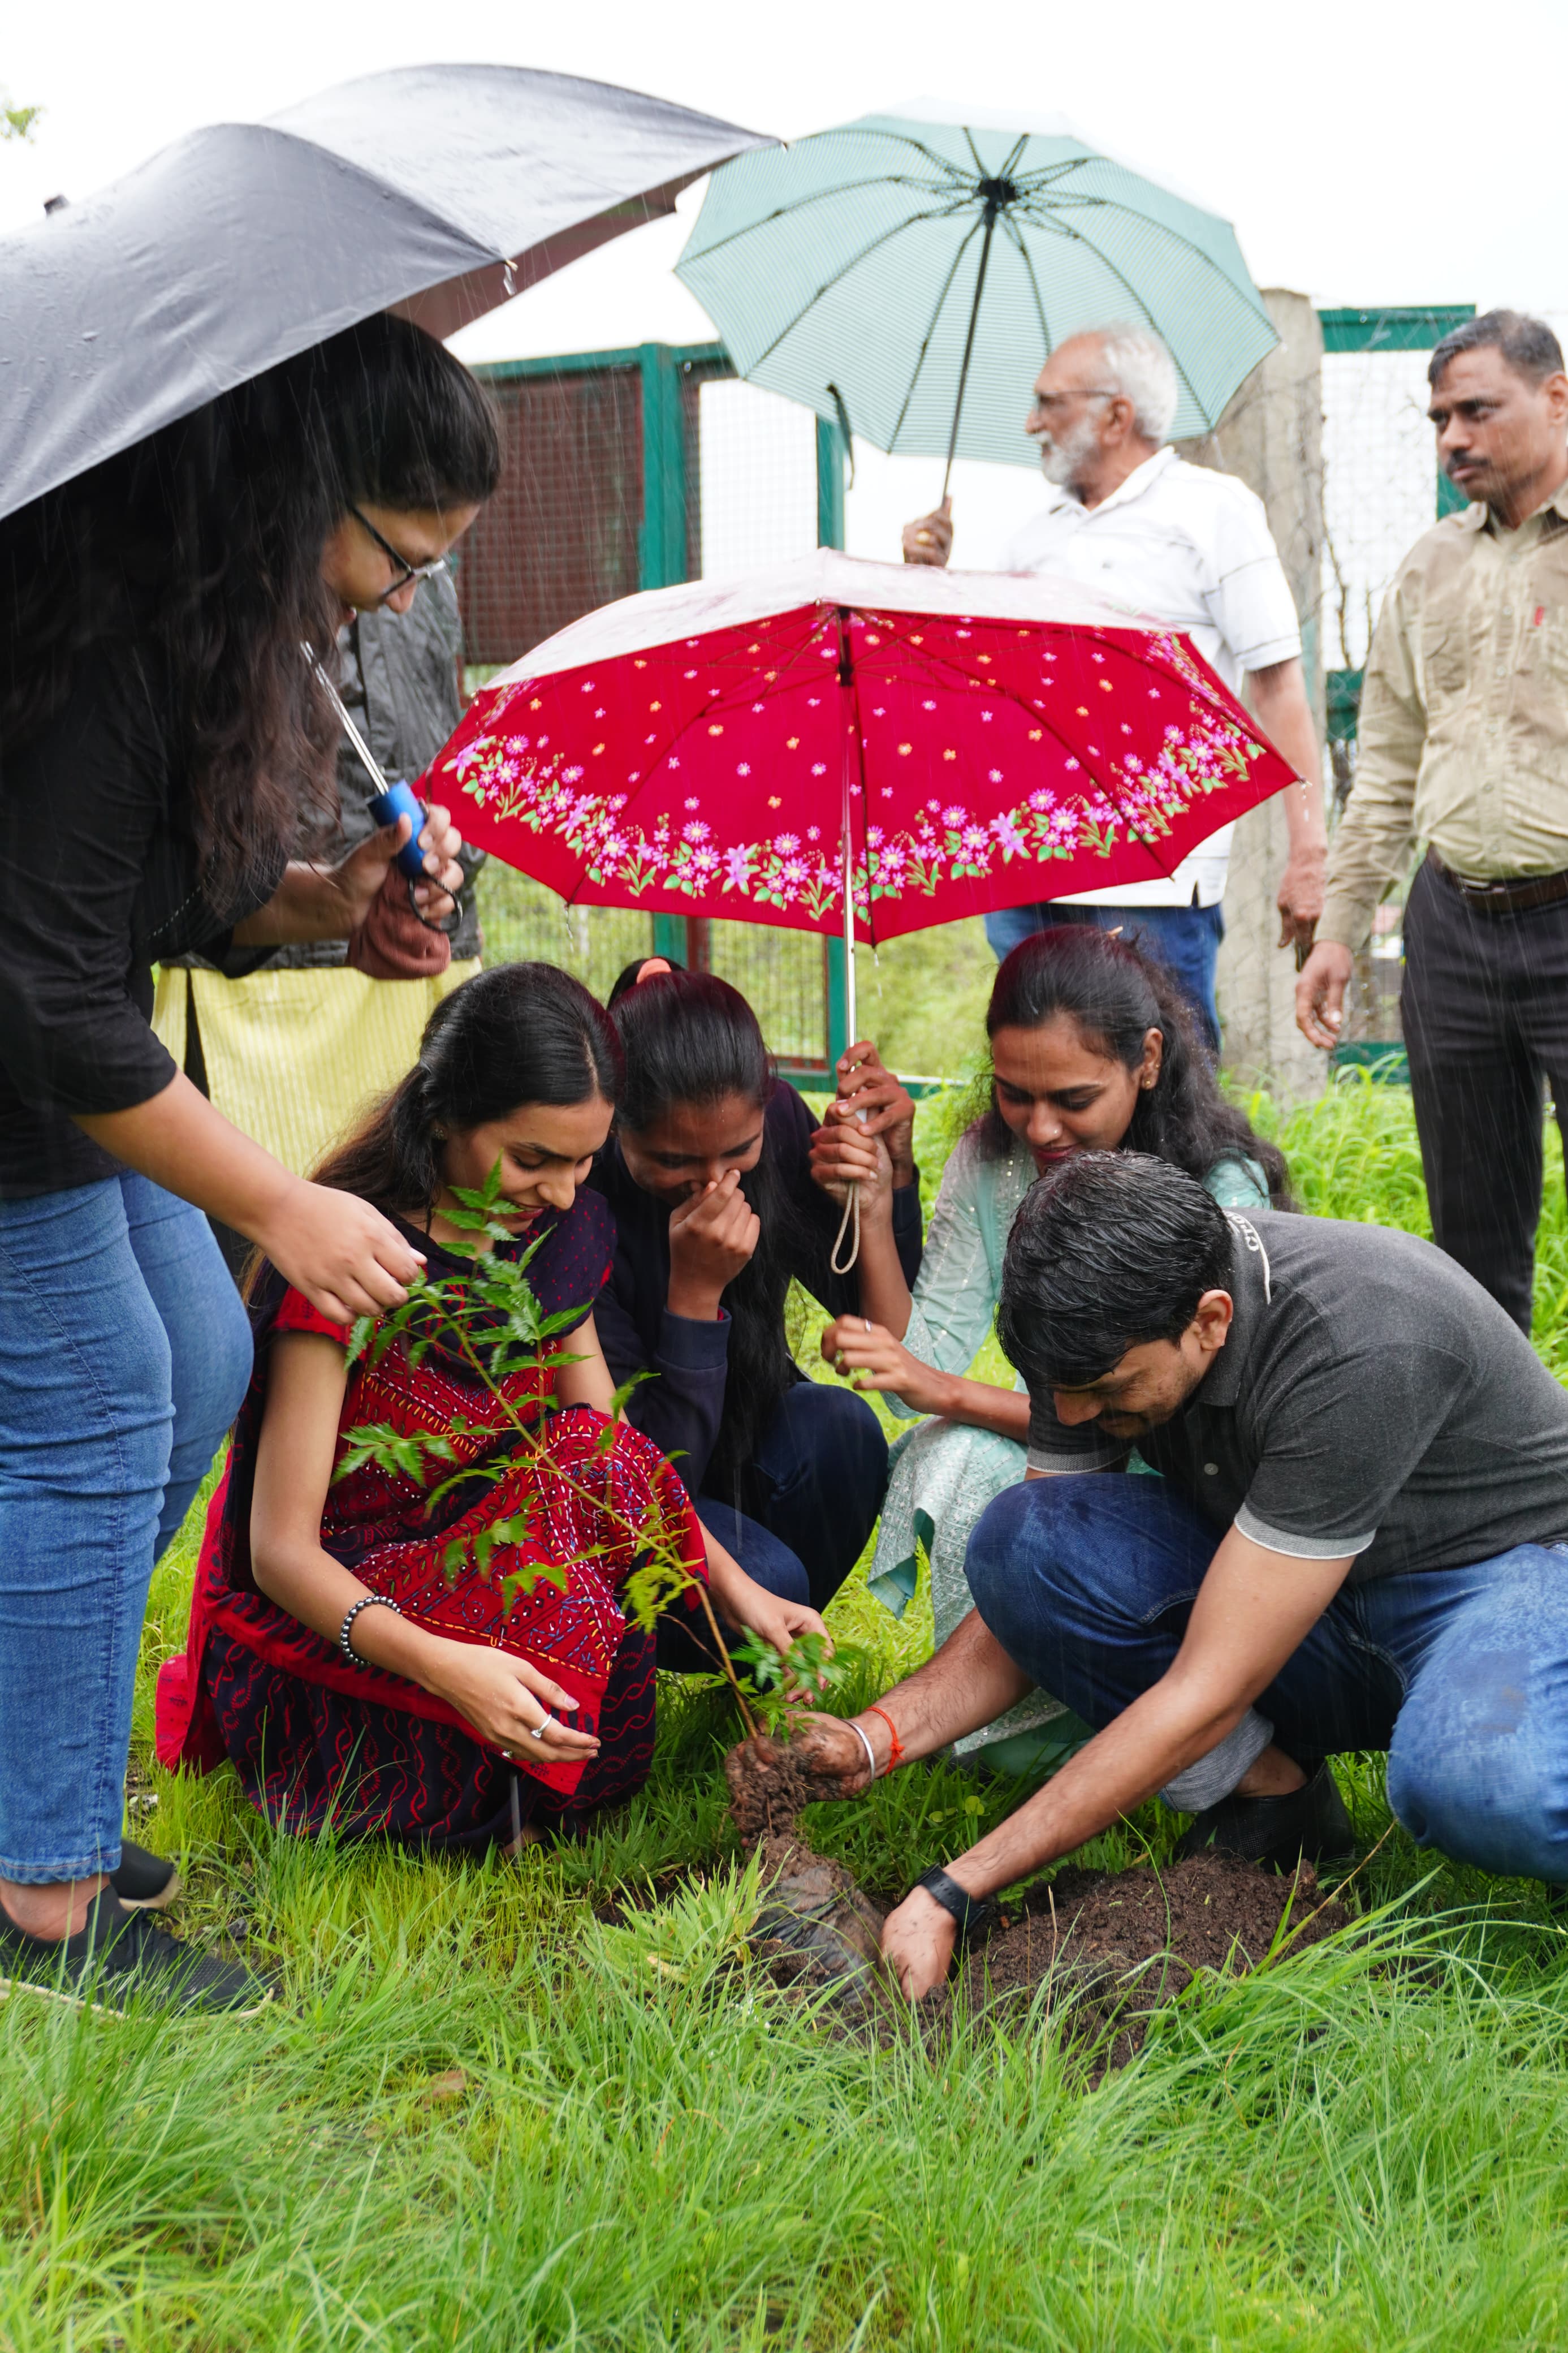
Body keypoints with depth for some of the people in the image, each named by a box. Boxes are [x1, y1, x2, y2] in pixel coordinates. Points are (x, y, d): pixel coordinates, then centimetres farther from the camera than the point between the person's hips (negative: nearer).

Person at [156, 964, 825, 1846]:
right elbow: (282, 1550, -22)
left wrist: (737, 1589, -10)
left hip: (487, 1580, 7)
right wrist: (440, 1664, -37)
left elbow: (618, 1454, 5)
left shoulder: (559, 1233, 1)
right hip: (323, 1624, -6)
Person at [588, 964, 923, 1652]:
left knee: (838, 1427, -26)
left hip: (744, 1443, 6)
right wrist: (694, 1292, -37)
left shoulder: (777, 1120, -14)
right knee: (762, 1578, -32)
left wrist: (889, 1177, -19)